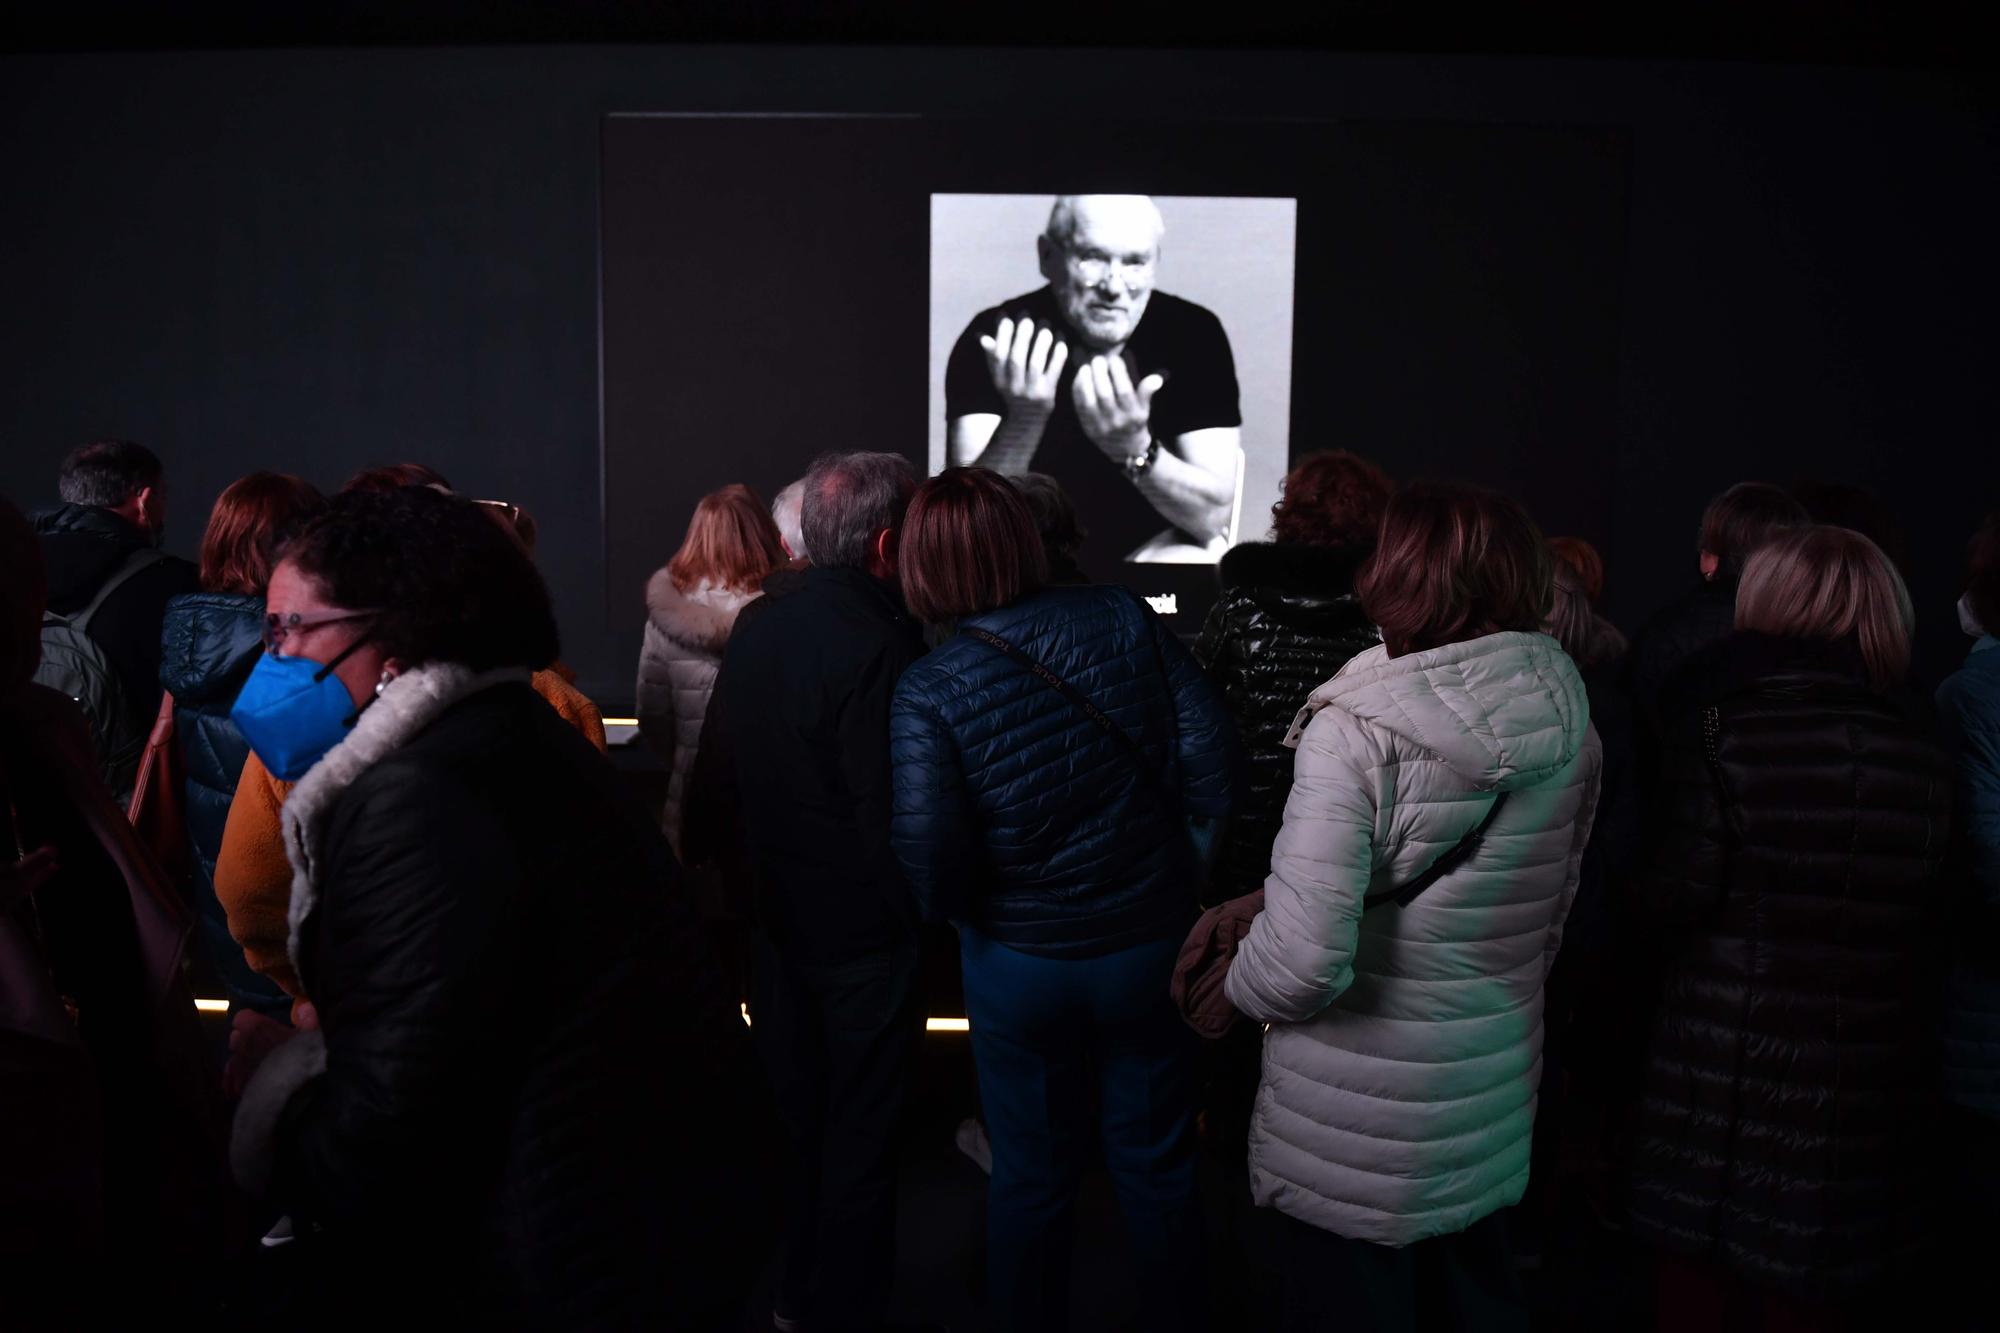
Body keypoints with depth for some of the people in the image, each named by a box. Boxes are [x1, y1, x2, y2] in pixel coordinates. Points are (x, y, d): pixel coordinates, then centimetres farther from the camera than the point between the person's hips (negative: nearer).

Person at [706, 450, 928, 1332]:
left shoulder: (754, 628, 0)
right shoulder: (879, 645, -24)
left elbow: (721, 764, 7)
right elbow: (895, 815, -24)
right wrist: (917, 911, -8)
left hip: (772, 917, 7)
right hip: (863, 928, -7)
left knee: (790, 1110, 21)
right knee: (860, 1130, 9)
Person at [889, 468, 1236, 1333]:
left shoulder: (928, 692, -19)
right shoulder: (1125, 620, -13)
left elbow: (930, 864, -22)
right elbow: (1213, 769, -14)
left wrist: (954, 904, -1)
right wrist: (1143, 820, 4)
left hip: (1020, 967, -1)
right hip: (1152, 945, 2)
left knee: (1031, 1175, 21)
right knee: (1157, 1167, 22)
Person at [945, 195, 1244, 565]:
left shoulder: (1193, 335, -13)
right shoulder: (993, 342, -15)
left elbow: (1214, 514, -19)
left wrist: (1136, 450, -37)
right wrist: (1024, 421, -39)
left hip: (1154, 547, 0)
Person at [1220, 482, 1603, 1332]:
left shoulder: (1353, 733, -24)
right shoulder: (1570, 733, -4)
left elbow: (1305, 958, -28)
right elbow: (1552, 916, 8)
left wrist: (1242, 985, -7)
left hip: (1355, 1132, -6)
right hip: (1494, 1100, 6)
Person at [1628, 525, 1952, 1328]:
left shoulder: (1720, 728, -13)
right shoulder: (1923, 754, 0)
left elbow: (1676, 894, -14)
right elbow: (1931, 916, 8)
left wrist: (1637, 877, 6)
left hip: (1728, 1052, -3)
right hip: (1865, 1068, 4)